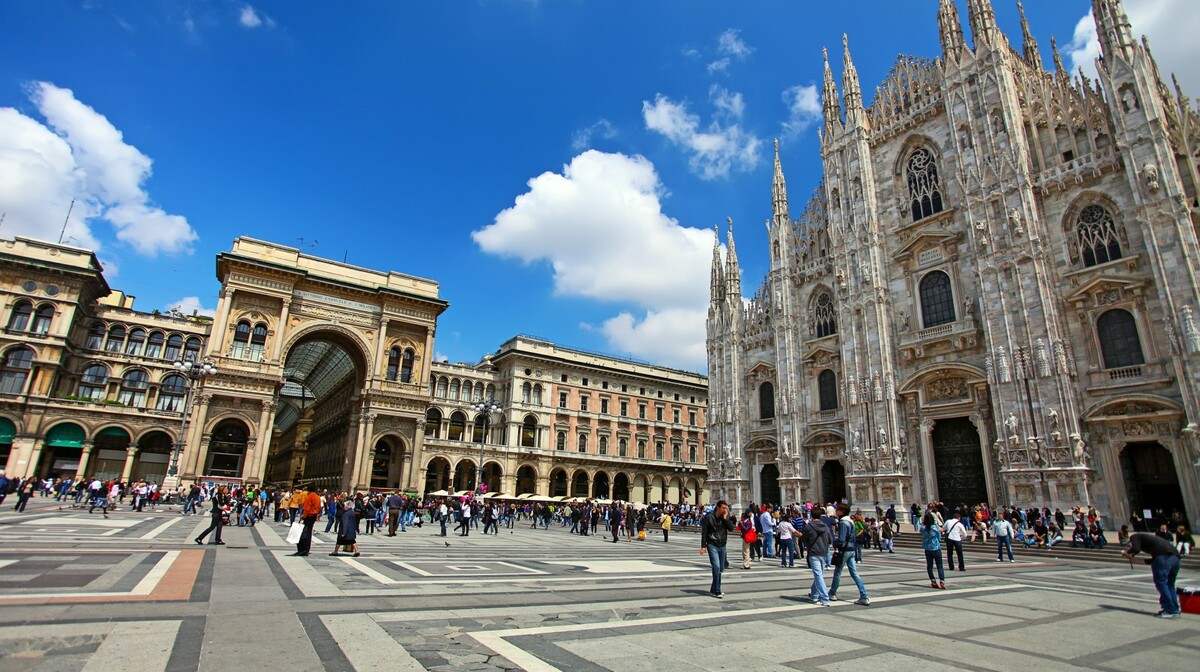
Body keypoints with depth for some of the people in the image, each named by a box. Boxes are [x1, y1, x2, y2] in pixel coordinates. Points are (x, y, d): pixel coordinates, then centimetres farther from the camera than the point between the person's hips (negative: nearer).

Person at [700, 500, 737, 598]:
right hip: (712, 545, -5)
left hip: (722, 545, 5)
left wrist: (725, 518, -14)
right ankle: (717, 591, -10)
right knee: (716, 567, -15)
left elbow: (731, 528, -6)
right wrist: (703, 546, -11)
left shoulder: (725, 517, 4)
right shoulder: (709, 516, -10)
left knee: (721, 568, 9)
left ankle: (714, 590, 21)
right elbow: (704, 532, -7)